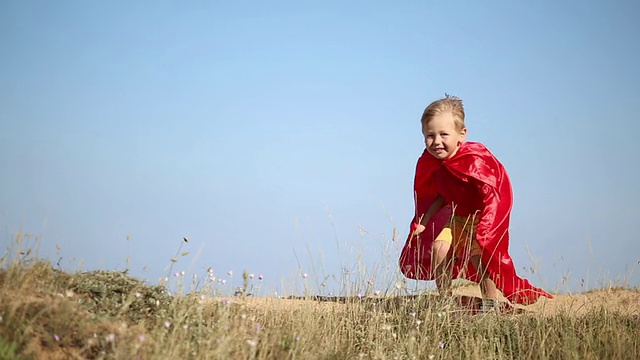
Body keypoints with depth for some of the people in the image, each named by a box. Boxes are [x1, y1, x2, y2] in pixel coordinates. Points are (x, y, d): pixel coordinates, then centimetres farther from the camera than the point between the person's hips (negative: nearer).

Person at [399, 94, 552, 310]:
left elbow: (491, 197, -29)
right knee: (438, 249, -8)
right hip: (458, 216, 7)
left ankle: (490, 303, -8)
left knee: (478, 253, -23)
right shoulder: (432, 163, -6)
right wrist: (421, 223, 5)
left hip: (483, 216, -7)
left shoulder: (474, 160, -29)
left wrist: (482, 231, -35)